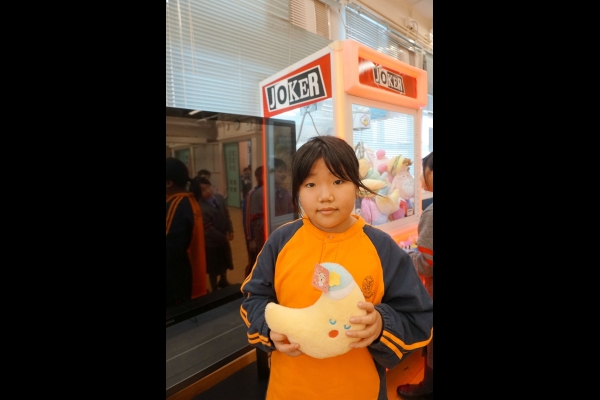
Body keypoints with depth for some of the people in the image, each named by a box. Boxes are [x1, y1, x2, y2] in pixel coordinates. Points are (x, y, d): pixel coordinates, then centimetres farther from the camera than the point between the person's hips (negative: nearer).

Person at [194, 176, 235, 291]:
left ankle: (223, 281, 52)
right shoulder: (200, 207, -29)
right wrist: (223, 237, -15)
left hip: (223, 238, 6)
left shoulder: (219, 198, -9)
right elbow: (208, 229, -24)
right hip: (211, 242, -6)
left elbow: (227, 215, 1)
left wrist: (230, 231, -9)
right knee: (213, 269, 12)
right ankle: (214, 290, 35)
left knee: (225, 263, 26)